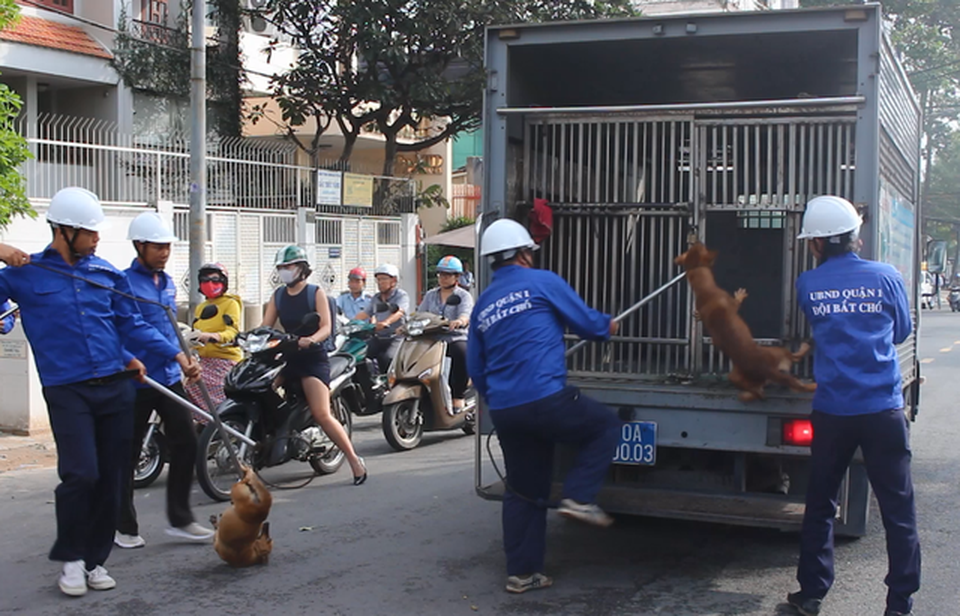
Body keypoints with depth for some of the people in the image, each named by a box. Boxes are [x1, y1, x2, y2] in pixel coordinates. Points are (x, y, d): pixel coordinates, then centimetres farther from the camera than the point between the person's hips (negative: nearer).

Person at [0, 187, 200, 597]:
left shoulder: (106, 272, 10)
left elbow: (132, 325, 14)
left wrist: (177, 355, 6)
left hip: (116, 389, 4)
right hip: (67, 391, -4)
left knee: (110, 478, 6)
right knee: (81, 474, -15)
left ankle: (95, 559, 20)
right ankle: (70, 556, 8)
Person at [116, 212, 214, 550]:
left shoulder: (167, 282, 13)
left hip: (170, 379, 7)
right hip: (136, 382, -7)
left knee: (186, 444, 2)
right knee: (128, 455, 6)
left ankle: (180, 519, 13)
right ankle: (125, 527, 17)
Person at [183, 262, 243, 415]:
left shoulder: (231, 303, -1)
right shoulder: (201, 307, 21)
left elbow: (233, 331, -15)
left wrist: (213, 336, -33)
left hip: (225, 358, -7)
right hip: (205, 359, 7)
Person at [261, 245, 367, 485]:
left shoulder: (315, 293, -1)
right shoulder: (277, 296, 13)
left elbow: (326, 327, -10)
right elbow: (265, 326, 8)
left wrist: (310, 339, -31)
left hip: (313, 358, -5)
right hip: (286, 356, 5)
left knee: (322, 415, -16)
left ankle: (355, 460, -7)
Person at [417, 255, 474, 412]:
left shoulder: (464, 296, 5)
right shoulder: (430, 295, 21)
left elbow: (465, 316, -15)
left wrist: (459, 321, -39)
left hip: (456, 339, -4)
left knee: (462, 353, -37)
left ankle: (458, 396, -31)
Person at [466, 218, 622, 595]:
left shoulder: (482, 305, 18)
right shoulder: (541, 282, 0)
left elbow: (475, 369, 20)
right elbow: (587, 323, 5)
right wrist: (608, 326, 26)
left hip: (503, 413, 7)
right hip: (546, 400, -6)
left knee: (523, 492, 16)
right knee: (605, 425, 16)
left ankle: (521, 573, 18)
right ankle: (579, 498, 2)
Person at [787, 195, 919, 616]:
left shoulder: (807, 285, -2)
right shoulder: (886, 278, -3)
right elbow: (902, 330, 11)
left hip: (831, 412, 1)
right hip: (883, 410, -1)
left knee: (820, 505, 14)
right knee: (898, 509, 6)